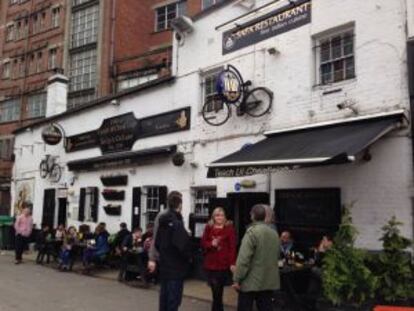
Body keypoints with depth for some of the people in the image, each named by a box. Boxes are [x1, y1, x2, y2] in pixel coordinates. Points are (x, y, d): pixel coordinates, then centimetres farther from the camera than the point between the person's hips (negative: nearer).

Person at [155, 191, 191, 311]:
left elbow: (157, 243, 13)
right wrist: (188, 257, -8)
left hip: (164, 267, 8)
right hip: (176, 268, -8)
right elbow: (183, 247, -26)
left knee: (164, 297, 17)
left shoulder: (162, 222, 7)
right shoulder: (177, 224, -21)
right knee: (173, 300, 0)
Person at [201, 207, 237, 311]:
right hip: (210, 263, 3)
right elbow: (203, 243, 8)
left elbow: (232, 247, -7)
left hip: (224, 264, -3)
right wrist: (211, 244, -13)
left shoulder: (229, 228, -3)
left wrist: (232, 263, -13)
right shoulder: (208, 227, 7)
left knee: (218, 292, 1)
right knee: (216, 292, 8)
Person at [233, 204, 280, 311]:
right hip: (269, 282, 6)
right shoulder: (274, 233, 8)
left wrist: (237, 279, -13)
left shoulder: (252, 231, -15)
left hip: (250, 282, -6)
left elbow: (243, 258, -19)